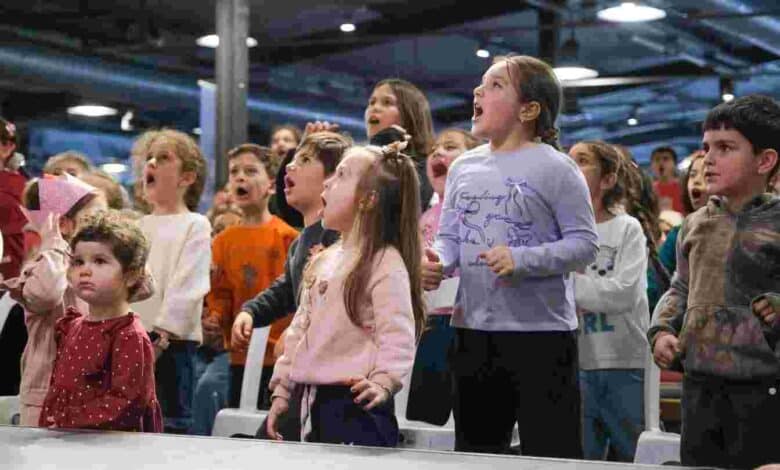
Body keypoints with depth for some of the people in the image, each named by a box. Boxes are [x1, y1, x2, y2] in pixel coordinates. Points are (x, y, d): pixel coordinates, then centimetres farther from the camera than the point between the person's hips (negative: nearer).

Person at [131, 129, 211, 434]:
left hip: (170, 343, -6)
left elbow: (186, 287, -12)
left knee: (170, 424, -4)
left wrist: (161, 338, -19)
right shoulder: (137, 226, 19)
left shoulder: (195, 226, -1)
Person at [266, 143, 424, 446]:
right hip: (312, 401, 8)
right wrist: (282, 387, 18)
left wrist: (383, 381, -29)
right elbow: (299, 330, 20)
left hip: (357, 403, -8)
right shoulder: (324, 261, 16)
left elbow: (398, 336, -16)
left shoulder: (386, 262, -10)